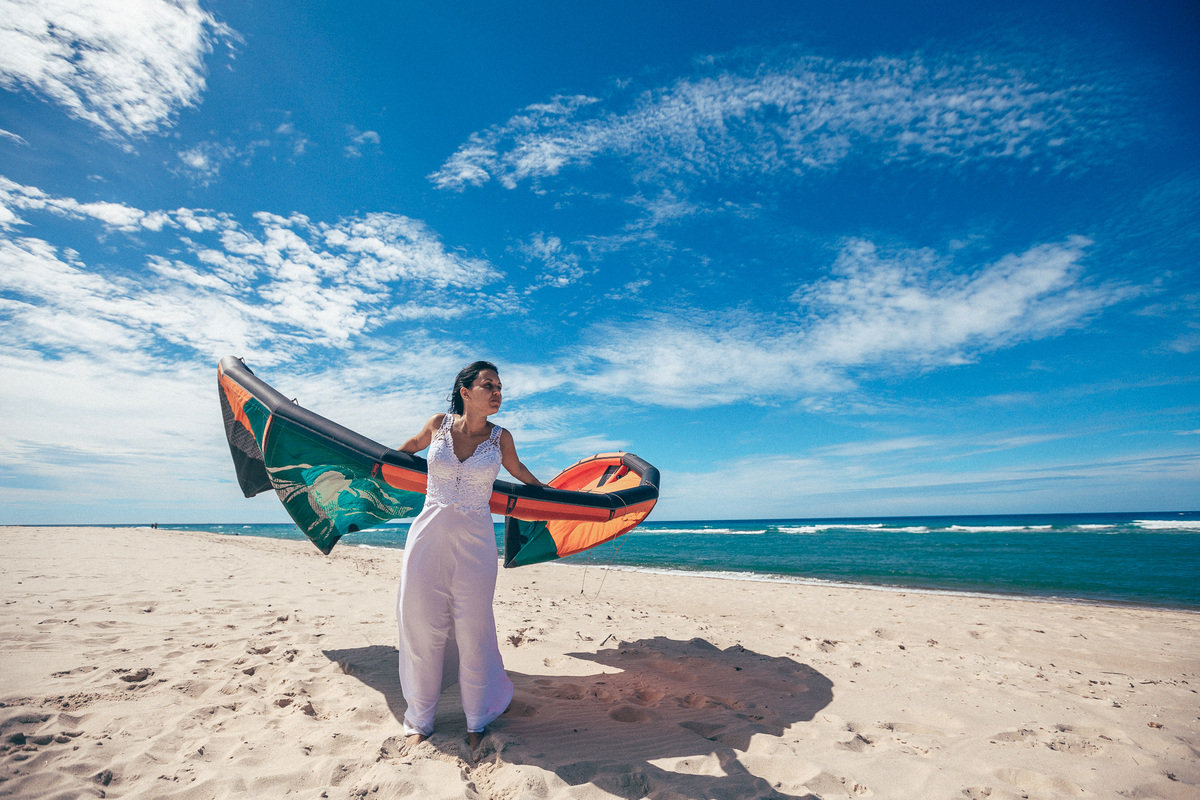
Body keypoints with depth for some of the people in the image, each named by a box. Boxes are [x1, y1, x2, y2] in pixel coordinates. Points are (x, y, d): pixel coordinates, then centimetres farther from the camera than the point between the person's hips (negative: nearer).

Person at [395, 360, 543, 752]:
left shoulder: (500, 437, -2)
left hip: (475, 542, -1)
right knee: (422, 628, 8)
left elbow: (518, 470, 18)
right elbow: (413, 444, 21)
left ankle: (477, 722, 25)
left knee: (473, 632, 5)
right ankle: (420, 720, 29)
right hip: (428, 537, 1)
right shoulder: (438, 424, -2)